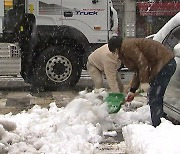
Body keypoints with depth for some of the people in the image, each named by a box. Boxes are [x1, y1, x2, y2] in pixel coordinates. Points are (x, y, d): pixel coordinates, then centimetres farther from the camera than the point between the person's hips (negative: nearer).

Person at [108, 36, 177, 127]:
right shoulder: (130, 45, 23)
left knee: (154, 98, -9)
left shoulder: (127, 46, -9)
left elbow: (142, 63, -19)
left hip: (164, 64, -11)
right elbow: (138, 71, 25)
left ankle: (157, 126, -8)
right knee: (156, 97, 15)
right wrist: (132, 90, 23)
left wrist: (144, 82, -16)